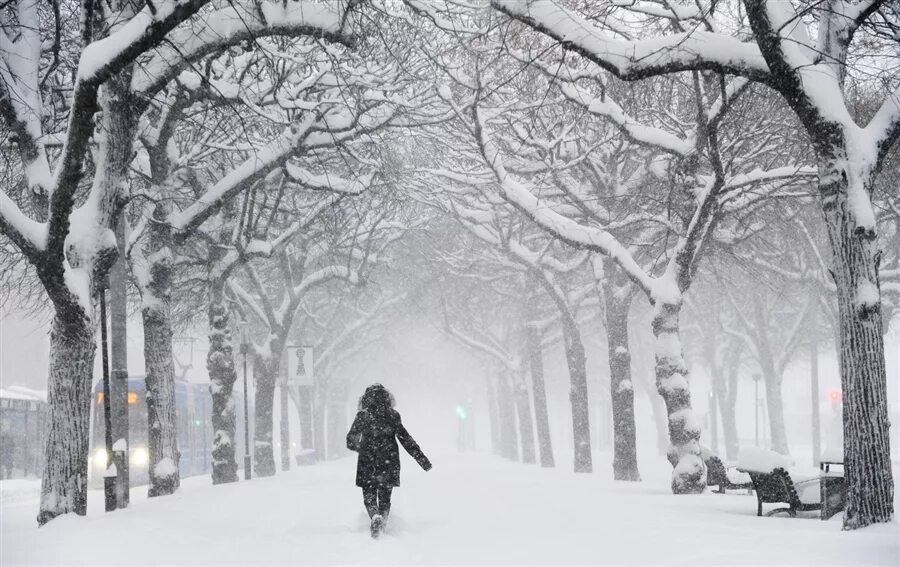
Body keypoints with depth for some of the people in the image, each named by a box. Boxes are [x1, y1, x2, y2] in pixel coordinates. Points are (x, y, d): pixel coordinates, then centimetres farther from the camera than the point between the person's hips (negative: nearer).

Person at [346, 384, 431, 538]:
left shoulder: (363, 416, -6)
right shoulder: (393, 416, -1)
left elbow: (351, 441, 0)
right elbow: (406, 440, -1)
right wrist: (423, 460, 4)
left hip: (368, 464, -2)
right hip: (389, 464, 2)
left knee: (369, 497, 6)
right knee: (385, 497, 16)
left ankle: (376, 517, -22)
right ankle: (383, 521, 9)